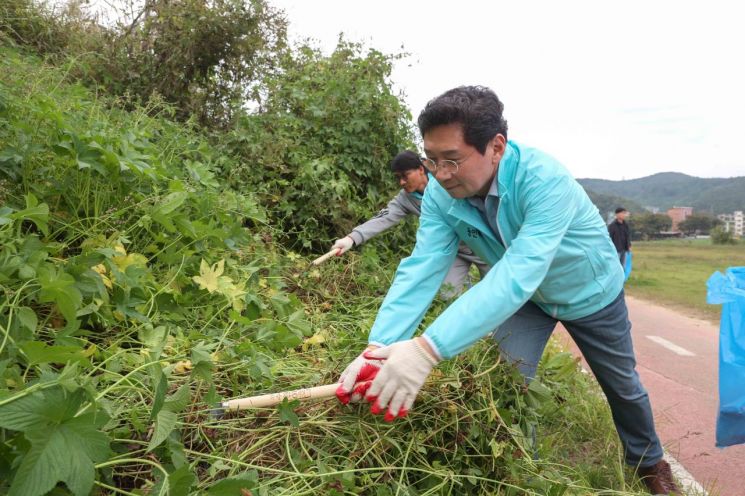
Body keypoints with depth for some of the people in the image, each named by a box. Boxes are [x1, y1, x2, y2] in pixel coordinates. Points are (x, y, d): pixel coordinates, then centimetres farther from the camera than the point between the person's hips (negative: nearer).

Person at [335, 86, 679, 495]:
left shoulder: (544, 179, -42)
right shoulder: (441, 193, -26)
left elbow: (518, 274, -52)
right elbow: (421, 269, -32)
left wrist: (428, 349, -62)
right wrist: (379, 347, -48)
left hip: (590, 291, -3)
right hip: (524, 297, 3)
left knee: (621, 384, 16)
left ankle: (649, 463, 44)